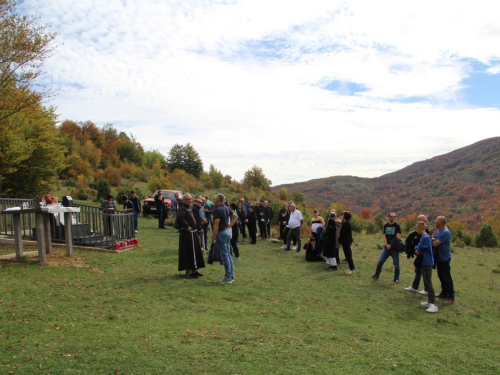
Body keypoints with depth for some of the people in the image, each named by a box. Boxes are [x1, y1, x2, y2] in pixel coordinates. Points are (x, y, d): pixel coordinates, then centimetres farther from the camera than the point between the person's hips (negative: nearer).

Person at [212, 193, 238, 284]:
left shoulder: (217, 210, -17)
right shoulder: (226, 208, 10)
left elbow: (216, 225, -20)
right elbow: (235, 216, 20)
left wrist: (213, 238, -15)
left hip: (221, 233, -9)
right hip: (227, 232, 9)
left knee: (225, 255, -4)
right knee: (228, 254, 13)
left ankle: (228, 277, 0)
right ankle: (231, 276, 18)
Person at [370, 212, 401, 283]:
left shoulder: (397, 226, -5)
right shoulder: (385, 225, 8)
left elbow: (398, 237, -11)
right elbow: (384, 236, 5)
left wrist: (391, 245, -15)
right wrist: (386, 244, -10)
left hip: (394, 248, -4)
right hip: (387, 247, 4)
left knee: (396, 263, 3)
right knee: (380, 261, 2)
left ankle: (396, 279, 15)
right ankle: (376, 275, 15)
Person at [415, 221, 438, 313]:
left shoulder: (425, 237, -19)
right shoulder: (423, 237, 10)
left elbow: (419, 251, -14)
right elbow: (418, 249, 16)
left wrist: (417, 251, 6)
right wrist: (417, 251, -4)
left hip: (427, 263, -10)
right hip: (425, 263, 10)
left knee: (428, 283, -12)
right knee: (426, 282, 15)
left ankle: (434, 305, -13)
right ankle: (429, 301, 23)